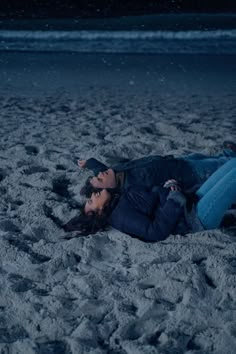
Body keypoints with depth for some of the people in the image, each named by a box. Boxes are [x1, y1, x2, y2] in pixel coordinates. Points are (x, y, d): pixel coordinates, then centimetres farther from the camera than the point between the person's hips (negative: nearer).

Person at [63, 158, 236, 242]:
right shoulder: (120, 216, -17)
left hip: (193, 202, 9)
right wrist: (175, 197, -24)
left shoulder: (120, 201, 10)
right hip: (198, 216, -9)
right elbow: (156, 232, -27)